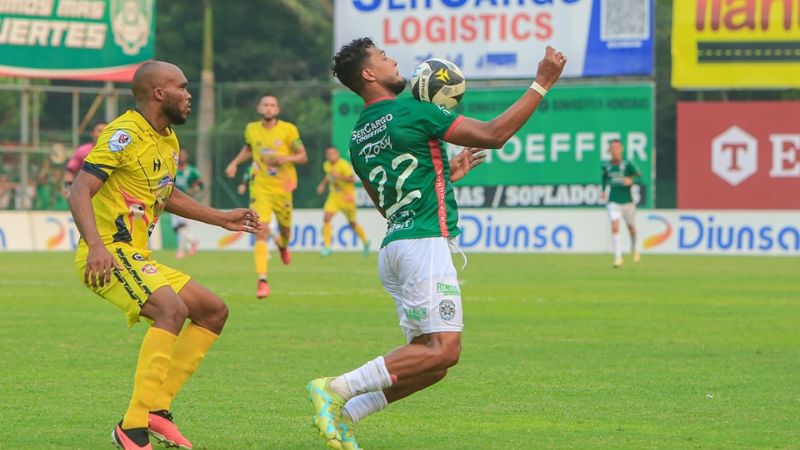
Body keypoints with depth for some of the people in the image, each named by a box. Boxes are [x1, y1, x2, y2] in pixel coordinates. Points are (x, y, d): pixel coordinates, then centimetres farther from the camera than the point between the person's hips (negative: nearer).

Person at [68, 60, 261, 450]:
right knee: (173, 308, -31)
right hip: (108, 255, -10)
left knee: (214, 311, 12)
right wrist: (96, 246, -37)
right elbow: (79, 191, -23)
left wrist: (221, 219, 31)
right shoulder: (125, 134, -14)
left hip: (137, 257, 10)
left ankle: (158, 408, 7)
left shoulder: (168, 140, 16)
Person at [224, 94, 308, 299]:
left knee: (285, 230, 16)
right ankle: (262, 280, -20)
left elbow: (303, 157, -3)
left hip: (282, 189, 0)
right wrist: (235, 162, 9)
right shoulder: (251, 129, 2)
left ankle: (283, 245, 57)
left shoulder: (288, 130, -7)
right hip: (260, 188, 0)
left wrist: (287, 158, -22)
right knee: (261, 232, -16)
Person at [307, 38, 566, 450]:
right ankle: (337, 389, -18)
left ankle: (344, 414, -1)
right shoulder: (412, 112, -7)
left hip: (393, 246, 9)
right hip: (425, 243, -9)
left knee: (432, 362, 8)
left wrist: (447, 174, 31)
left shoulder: (358, 137, 17)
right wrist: (542, 84, 1)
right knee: (442, 350, -15)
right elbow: (493, 134, -6)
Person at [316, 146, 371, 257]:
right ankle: (326, 247, -14)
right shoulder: (327, 165, 2)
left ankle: (365, 241, 35)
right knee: (326, 217, -17)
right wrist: (323, 184, 8)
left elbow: (352, 179, -24)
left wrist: (339, 176, -36)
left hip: (346, 196, -5)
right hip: (334, 196, 5)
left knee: (352, 223, 8)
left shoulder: (343, 165, -19)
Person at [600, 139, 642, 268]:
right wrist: (603, 190, 10)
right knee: (615, 227, -19)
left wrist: (631, 181, -35)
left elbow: (639, 177, -15)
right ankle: (618, 257, -17)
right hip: (613, 202, 0)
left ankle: (634, 249, 47)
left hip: (627, 202, 0)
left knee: (631, 228, 16)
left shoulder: (628, 164, -9)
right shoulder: (606, 166, 1)